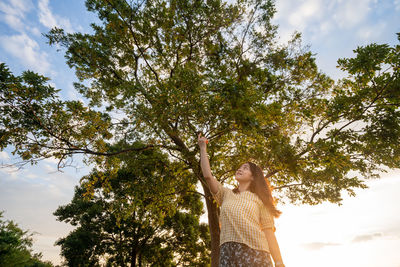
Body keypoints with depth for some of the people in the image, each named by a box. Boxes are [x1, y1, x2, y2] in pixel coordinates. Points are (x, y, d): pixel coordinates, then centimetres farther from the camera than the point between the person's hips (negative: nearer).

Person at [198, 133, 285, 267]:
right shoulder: (226, 194, 18)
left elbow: (269, 232, 5)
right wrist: (203, 148, 11)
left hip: (256, 252, -1)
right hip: (228, 252, 2)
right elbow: (208, 176, 6)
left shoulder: (259, 199, 12)